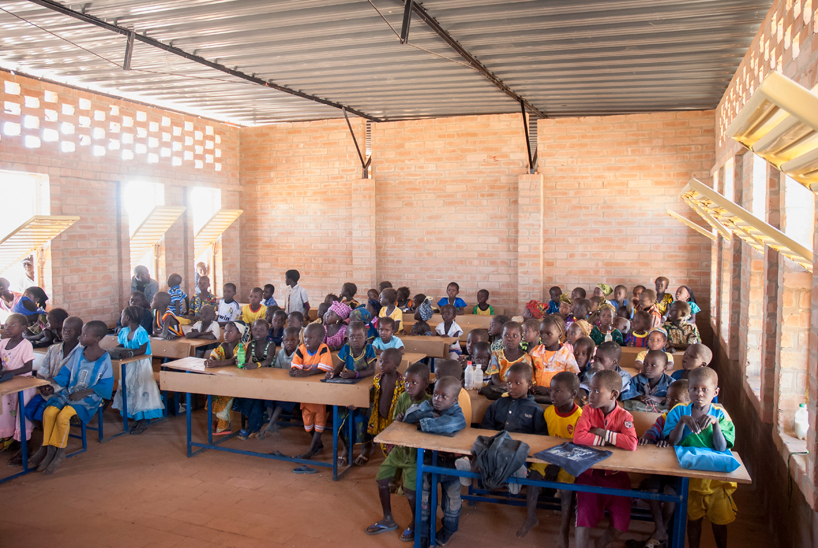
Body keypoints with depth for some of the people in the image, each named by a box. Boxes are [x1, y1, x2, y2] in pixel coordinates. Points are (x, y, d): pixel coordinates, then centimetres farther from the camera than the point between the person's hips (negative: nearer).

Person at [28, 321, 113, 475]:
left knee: (63, 416, -27)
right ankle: (47, 449, -7)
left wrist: (85, 392, -17)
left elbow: (106, 386, -9)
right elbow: (65, 372, 10)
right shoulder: (78, 352, 5)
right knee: (49, 412, -20)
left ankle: (60, 453, -9)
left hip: (89, 397, -5)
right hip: (69, 392, 5)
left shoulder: (104, 359, -9)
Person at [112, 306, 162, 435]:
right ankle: (136, 420, 20)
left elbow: (142, 350, -22)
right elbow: (120, 345, 9)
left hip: (141, 365, -8)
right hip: (129, 365, 8)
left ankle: (143, 422, 3)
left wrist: (130, 353, -36)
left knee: (141, 391, -5)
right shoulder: (124, 331, 6)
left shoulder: (141, 332, -17)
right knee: (129, 391, 9)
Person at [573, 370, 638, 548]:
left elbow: (631, 444, -27)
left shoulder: (624, 416, -8)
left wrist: (603, 433, -22)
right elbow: (578, 437, -22)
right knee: (583, 520, -10)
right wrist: (608, 440, -21)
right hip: (589, 472, 0)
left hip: (615, 474, 0)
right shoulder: (589, 410, -7)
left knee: (620, 524, -3)